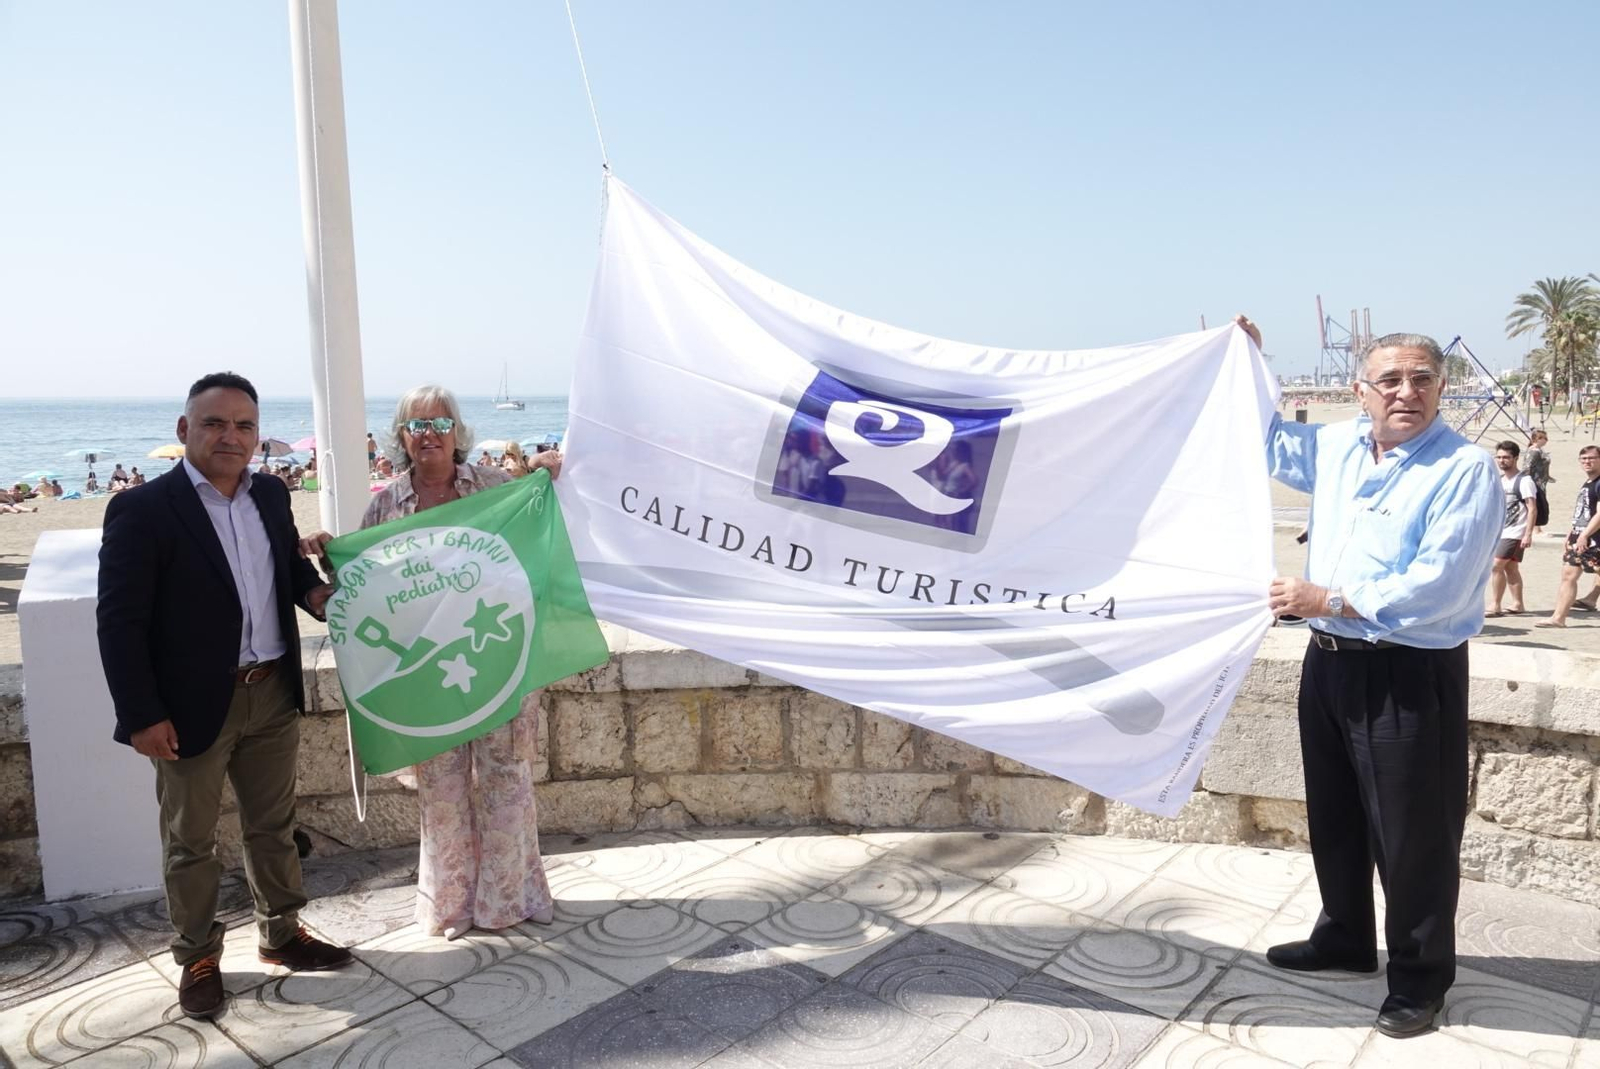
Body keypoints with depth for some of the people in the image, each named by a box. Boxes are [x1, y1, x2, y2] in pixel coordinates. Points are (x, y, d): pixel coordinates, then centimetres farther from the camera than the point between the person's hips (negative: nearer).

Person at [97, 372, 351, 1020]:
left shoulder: (271, 495, 4)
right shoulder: (143, 509, -14)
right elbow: (119, 621, -14)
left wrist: (316, 592, -4)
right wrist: (142, 716, -16)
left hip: (274, 696, 5)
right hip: (193, 707, -5)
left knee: (273, 826, 19)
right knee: (190, 843, 13)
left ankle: (281, 935, 37)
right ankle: (196, 958, 32)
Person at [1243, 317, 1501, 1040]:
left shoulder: (1465, 470, -14)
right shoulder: (1338, 447, 6)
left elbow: (1436, 587, -22)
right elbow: (1267, 442, 25)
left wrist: (1327, 599, -19)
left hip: (1411, 677, -7)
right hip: (1330, 662, 7)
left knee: (1413, 835, 6)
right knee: (1334, 816, 20)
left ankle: (1420, 978, 26)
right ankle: (1345, 938, 40)